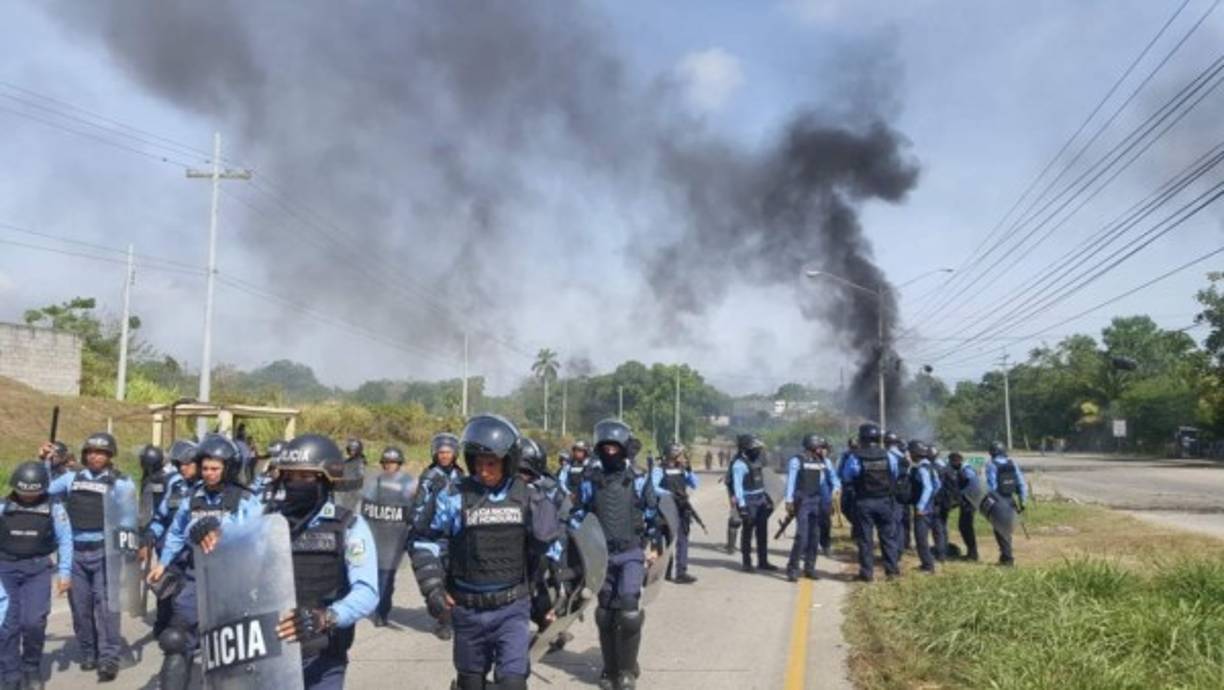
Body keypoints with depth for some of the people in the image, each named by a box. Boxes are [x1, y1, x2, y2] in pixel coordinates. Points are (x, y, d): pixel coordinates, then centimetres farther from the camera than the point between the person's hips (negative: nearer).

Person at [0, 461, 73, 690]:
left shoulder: (54, 509, -3)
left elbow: (65, 541, 0)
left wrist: (65, 572, -5)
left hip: (38, 569, -1)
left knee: (34, 621, -7)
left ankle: (32, 669, 16)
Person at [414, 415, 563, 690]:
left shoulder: (528, 497, -4)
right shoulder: (455, 497, -9)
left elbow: (549, 547, 8)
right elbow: (426, 543, 0)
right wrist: (432, 587, -9)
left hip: (513, 608, 0)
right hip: (468, 609, 1)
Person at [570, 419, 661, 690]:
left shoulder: (638, 481, 1)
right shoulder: (589, 481, 3)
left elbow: (653, 515, 9)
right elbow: (578, 516, 9)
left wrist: (656, 547, 8)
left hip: (631, 553, -2)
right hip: (602, 555, 2)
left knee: (628, 608, -17)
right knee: (605, 614, 8)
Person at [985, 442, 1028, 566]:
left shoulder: (991, 465, -12)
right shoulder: (1012, 463, 2)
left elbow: (991, 486, -17)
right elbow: (1022, 483, 3)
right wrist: (1023, 501, 8)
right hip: (1011, 501, 5)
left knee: (1000, 529, 3)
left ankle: (1007, 557, -1)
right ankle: (1005, 555, 27)